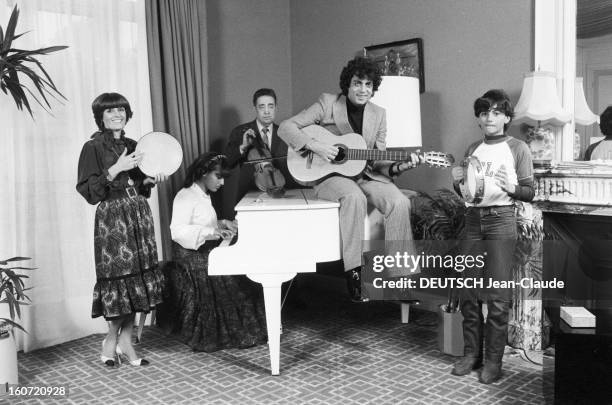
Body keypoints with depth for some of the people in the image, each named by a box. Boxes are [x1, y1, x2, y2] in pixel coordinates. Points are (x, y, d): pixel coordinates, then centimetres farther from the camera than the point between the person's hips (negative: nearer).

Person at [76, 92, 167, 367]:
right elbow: (87, 190, -11)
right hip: (112, 218, -6)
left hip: (138, 215, 6)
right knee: (119, 277, -5)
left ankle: (124, 339, 16)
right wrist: (115, 169, -18)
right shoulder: (93, 147, -4)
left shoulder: (132, 146, 15)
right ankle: (113, 340, 14)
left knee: (137, 277, 5)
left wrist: (151, 180, 4)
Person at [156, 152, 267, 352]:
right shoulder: (186, 196, -13)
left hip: (206, 253, 10)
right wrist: (211, 233, -31)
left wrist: (222, 224, 11)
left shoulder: (204, 196, 19)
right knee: (230, 282, -21)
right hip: (192, 257, -10)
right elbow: (178, 231, -25)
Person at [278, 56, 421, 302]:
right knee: (355, 198, -37)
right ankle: (354, 272, -27)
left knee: (400, 202, -24)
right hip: (329, 175, -4)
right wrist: (315, 146, -20)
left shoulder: (378, 114, 11)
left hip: (365, 175, 4)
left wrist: (399, 166, -12)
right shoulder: (327, 104, -1)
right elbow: (286, 128, -6)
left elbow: (377, 160, 9)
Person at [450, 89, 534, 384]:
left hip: (501, 219, -4)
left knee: (497, 295, -4)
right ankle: (471, 353, 17)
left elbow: (530, 193, 0)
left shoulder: (518, 148, 2)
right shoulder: (473, 149, 15)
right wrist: (457, 181, 0)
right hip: (472, 218, 5)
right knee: (469, 292, 5)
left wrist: (511, 187, -19)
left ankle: (494, 360, 7)